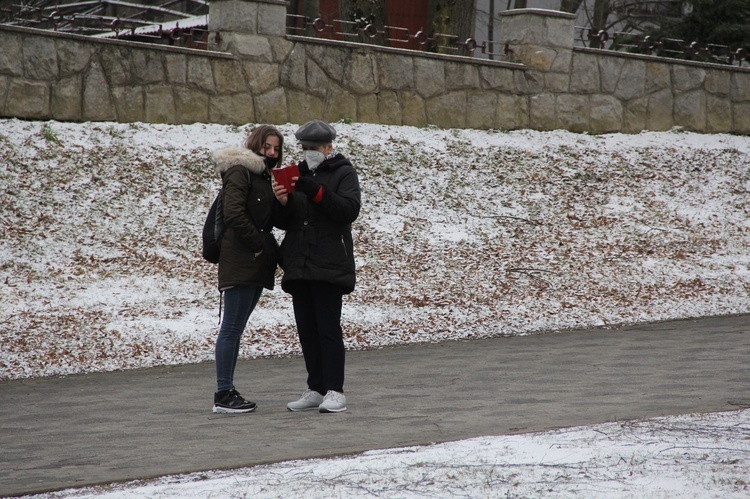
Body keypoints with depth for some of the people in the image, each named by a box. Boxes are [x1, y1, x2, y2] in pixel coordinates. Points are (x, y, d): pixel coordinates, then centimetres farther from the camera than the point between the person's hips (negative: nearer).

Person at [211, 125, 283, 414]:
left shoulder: (263, 177, 22)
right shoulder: (240, 172, -7)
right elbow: (234, 214, -17)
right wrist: (261, 246, -14)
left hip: (255, 265, 9)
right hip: (239, 261, -9)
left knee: (234, 329, 10)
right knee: (232, 328, -9)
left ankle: (226, 391, 12)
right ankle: (223, 395, -8)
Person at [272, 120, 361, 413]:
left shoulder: (343, 173, 3)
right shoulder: (299, 175, 19)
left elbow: (350, 210, -14)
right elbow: (283, 223, 17)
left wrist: (316, 192, -23)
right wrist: (282, 203, -5)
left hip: (330, 267, -6)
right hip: (298, 266, 6)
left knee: (329, 328, -9)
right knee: (306, 331, 6)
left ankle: (334, 391, -8)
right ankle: (316, 389, 12)